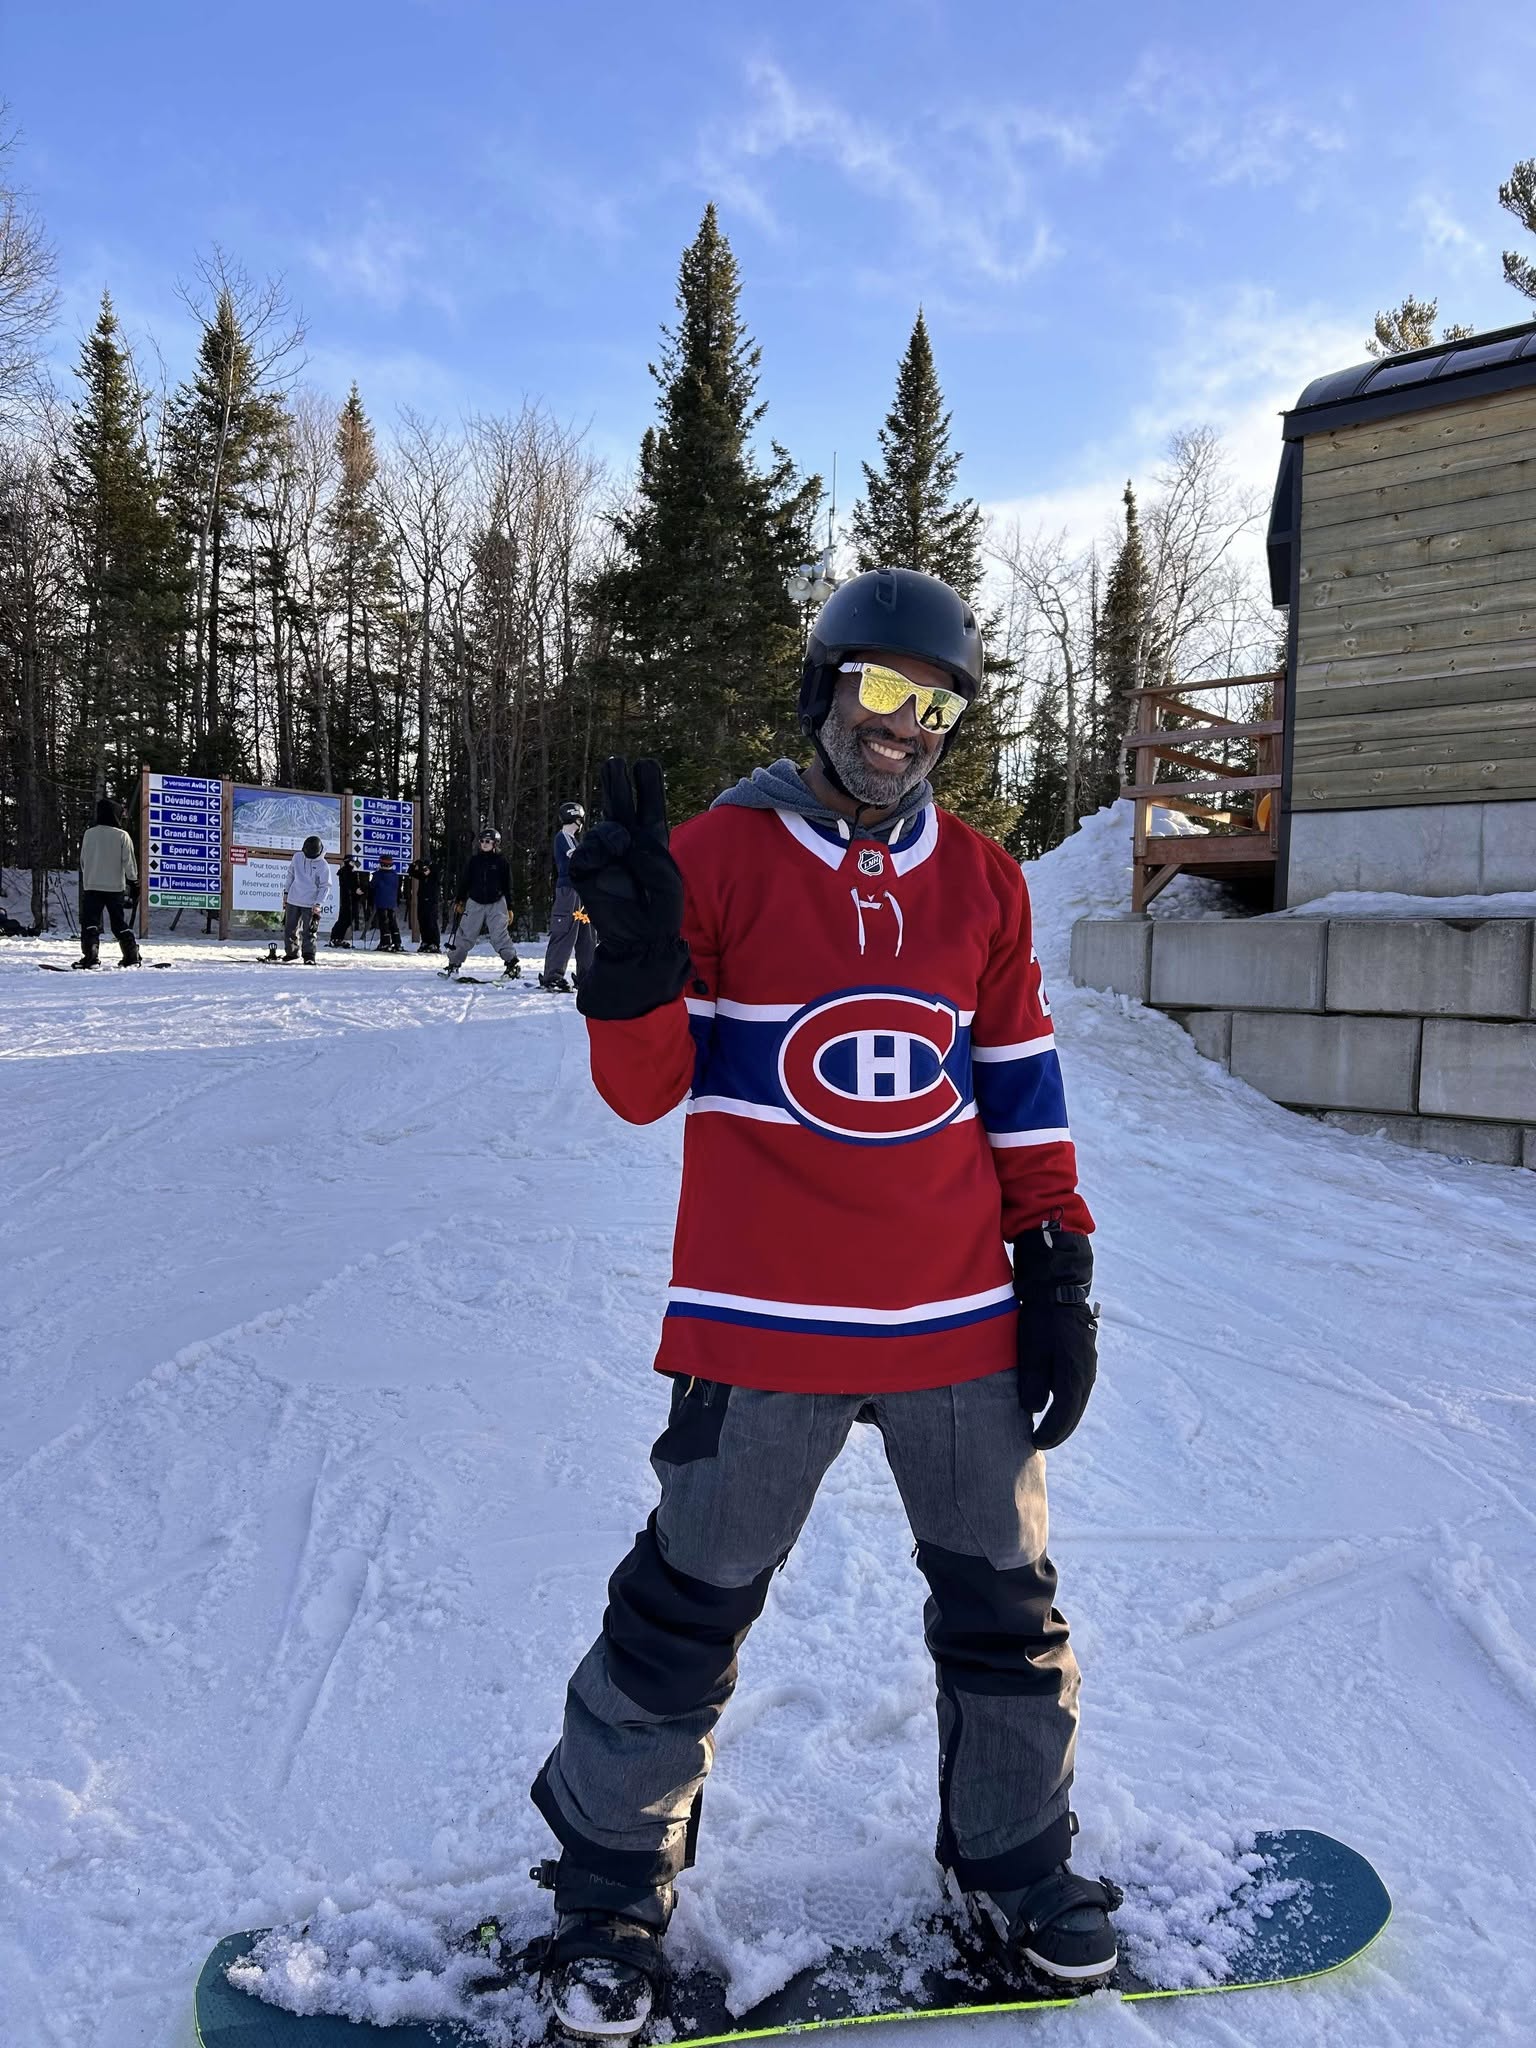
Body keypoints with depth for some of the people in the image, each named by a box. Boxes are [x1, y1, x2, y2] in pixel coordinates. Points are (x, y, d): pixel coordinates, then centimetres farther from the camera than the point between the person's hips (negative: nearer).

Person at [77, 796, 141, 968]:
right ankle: (132, 957, 11)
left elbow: (83, 861, 8)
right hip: (116, 887, 1)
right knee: (120, 924, 11)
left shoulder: (89, 833, -2)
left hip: (91, 886, 0)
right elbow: (129, 863, -5)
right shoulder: (122, 836, -7)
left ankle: (91, 957, -12)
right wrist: (134, 882, 7)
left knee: (90, 922, 2)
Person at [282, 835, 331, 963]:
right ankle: (291, 952, 26)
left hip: (310, 904, -4)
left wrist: (319, 903, -15)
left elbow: (325, 886, -7)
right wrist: (286, 892, 14)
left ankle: (309, 956, 1)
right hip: (293, 900, 4)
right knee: (289, 928, 11)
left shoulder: (323, 865, -11)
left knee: (308, 931, -5)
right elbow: (290, 874, 14)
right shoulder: (297, 857, 0)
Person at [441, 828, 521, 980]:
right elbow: (464, 881, 10)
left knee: (500, 935, -12)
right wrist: (459, 901, 9)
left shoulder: (501, 860, 0)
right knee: (465, 934, 1)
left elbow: (508, 885, 4)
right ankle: (454, 964, 9)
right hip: (475, 903, 2)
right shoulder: (474, 859, 4)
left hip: (496, 904, -2)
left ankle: (513, 963, -3)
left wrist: (510, 907, 2)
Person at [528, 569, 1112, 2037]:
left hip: (961, 1313, 4)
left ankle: (1012, 1856, 41)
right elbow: (644, 1089, -6)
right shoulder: (718, 853, -5)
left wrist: (1057, 1273, 8)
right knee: (689, 1608, 7)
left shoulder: (981, 882, 7)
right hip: (763, 1315, -4)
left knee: (1004, 1604, 17)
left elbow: (1020, 1087, 11)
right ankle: (610, 1883, 31)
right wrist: (633, 957, -25)